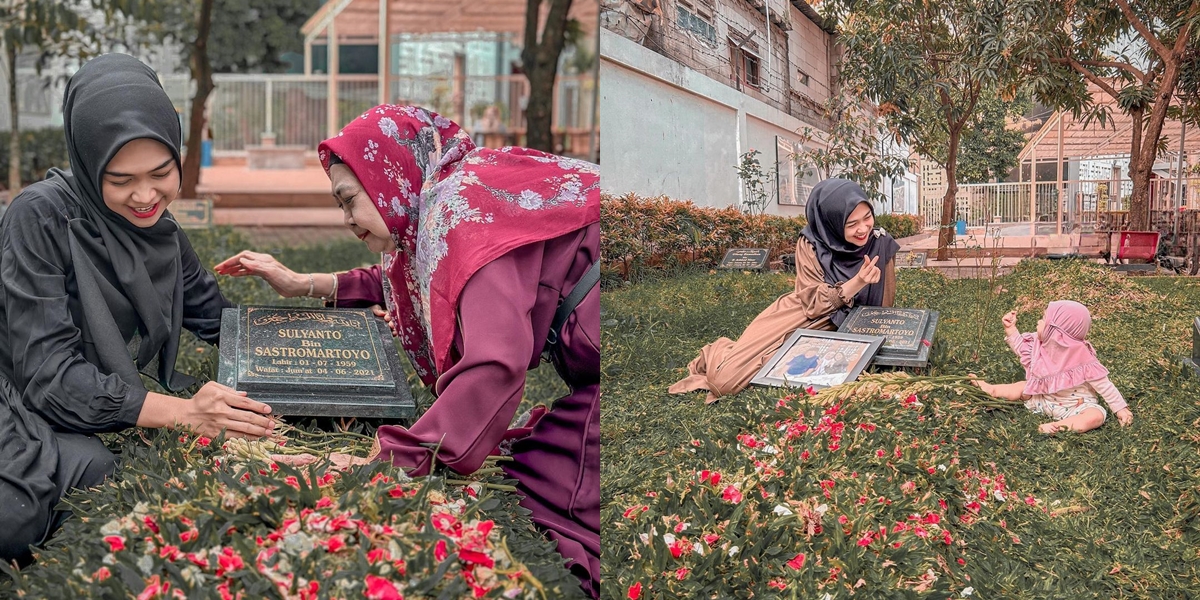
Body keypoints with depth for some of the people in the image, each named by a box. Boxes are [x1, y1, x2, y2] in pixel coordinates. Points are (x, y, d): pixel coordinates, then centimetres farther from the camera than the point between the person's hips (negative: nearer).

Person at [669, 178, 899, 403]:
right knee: (725, 378, -15)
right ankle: (722, 352, 22)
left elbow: (882, 305, 0)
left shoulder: (881, 245, -12)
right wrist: (857, 282, -33)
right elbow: (812, 303, -21)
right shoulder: (811, 245, -18)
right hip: (800, 318, -2)